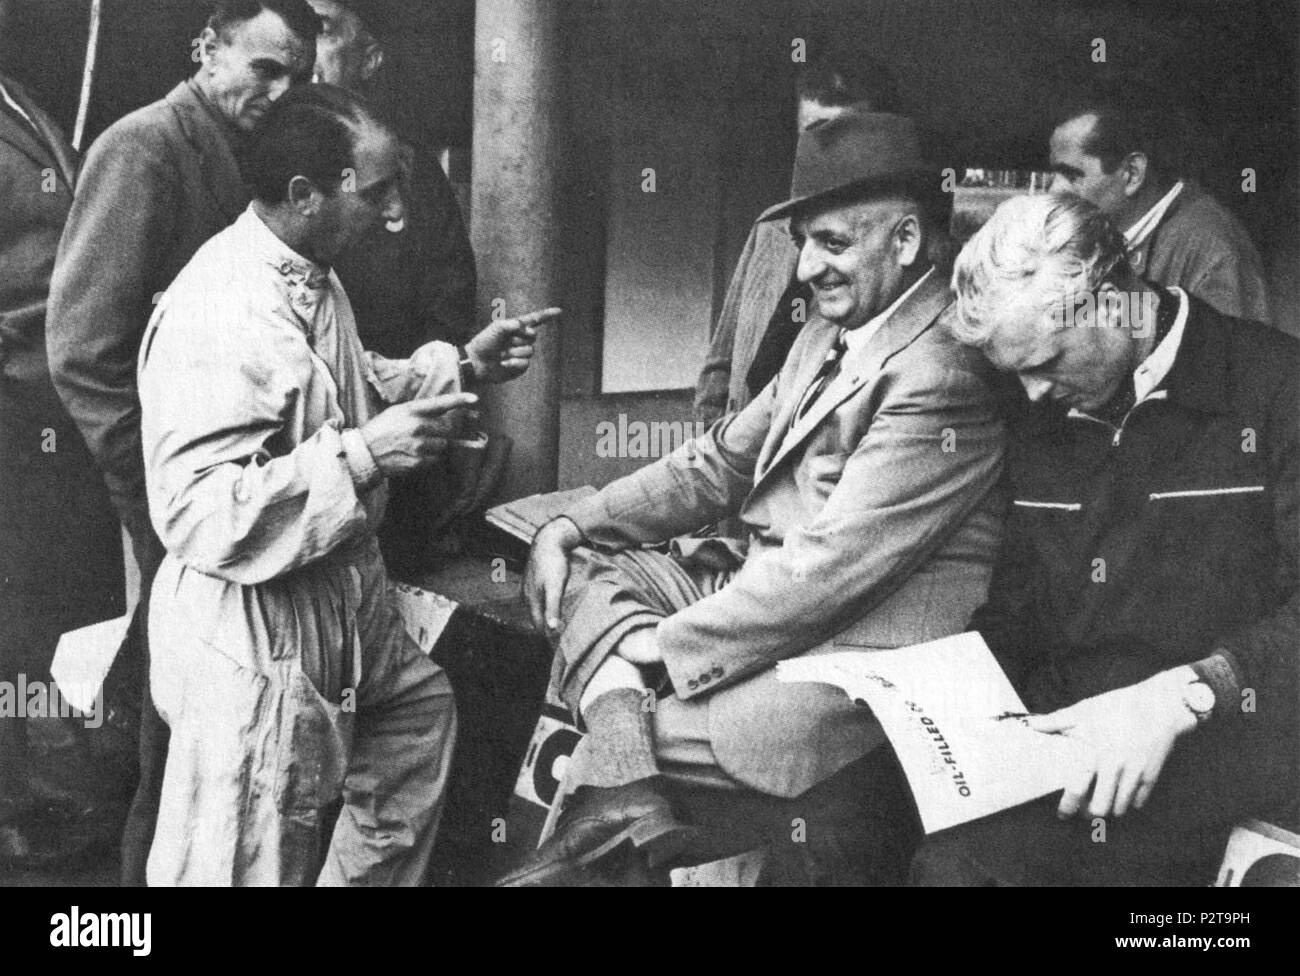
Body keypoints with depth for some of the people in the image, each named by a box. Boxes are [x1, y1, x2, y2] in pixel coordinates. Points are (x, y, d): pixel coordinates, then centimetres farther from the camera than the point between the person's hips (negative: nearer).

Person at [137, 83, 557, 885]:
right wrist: (359, 456, -34)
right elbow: (195, 513, -31)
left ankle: (367, 875, 42)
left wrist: (460, 368, 10)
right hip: (253, 640, -10)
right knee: (253, 863, 2)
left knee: (422, 713, 27)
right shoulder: (218, 317, -27)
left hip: (343, 603, 10)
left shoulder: (313, 279, 5)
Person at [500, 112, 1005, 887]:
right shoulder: (833, 332, 12)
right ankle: (630, 790, -22)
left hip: (852, 661, -10)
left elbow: (827, 567, -22)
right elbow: (720, 464, 16)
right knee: (578, 566, -2)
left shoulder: (944, 377, -19)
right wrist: (573, 525, 5)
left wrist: (663, 649, -18)